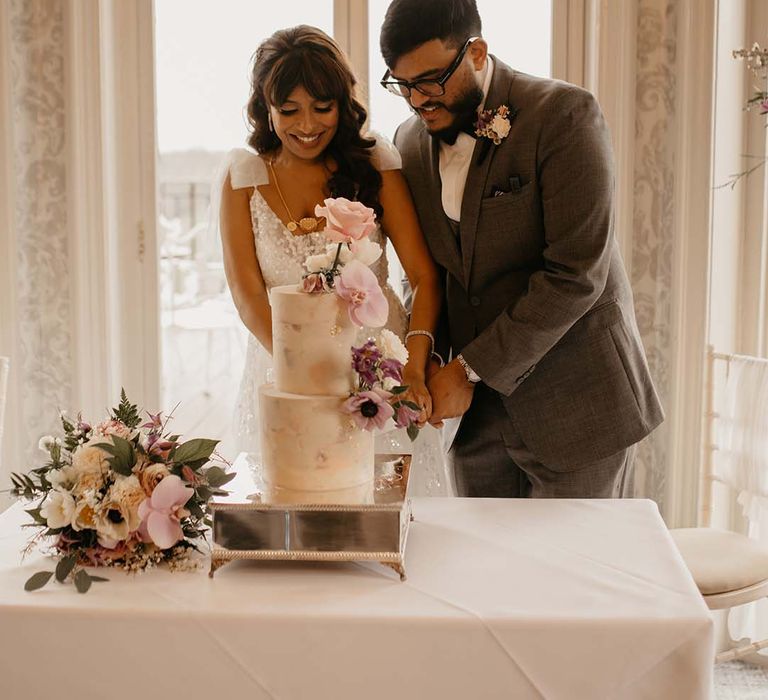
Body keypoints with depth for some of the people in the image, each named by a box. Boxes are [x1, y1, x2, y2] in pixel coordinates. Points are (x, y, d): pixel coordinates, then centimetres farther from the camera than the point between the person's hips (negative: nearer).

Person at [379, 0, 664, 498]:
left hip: (574, 403, -5)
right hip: (478, 409, 5)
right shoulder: (412, 143, 5)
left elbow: (575, 274, -20)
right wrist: (425, 366, -4)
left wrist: (470, 369, -17)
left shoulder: (564, 115, -14)